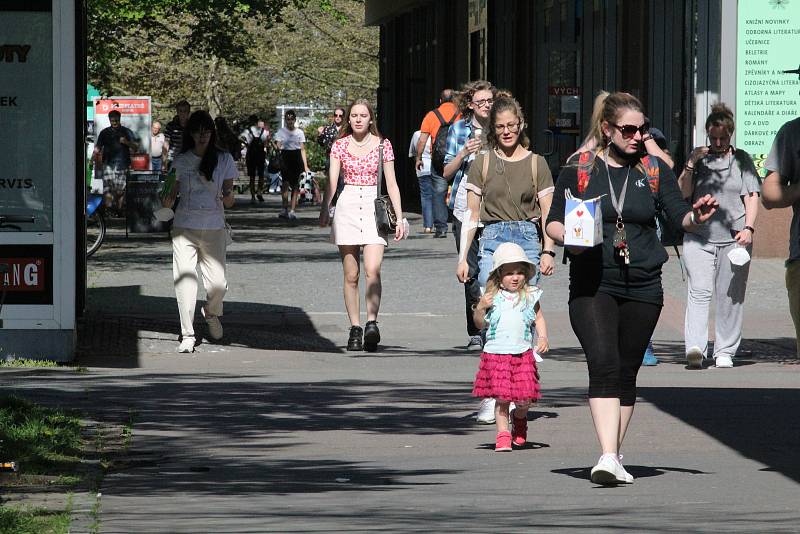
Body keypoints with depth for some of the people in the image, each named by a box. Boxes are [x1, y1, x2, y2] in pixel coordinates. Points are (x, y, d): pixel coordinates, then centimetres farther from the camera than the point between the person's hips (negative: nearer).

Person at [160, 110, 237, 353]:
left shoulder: (224, 159, 5)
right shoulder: (180, 161, 5)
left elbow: (229, 199, 7)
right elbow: (173, 193, 11)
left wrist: (228, 198, -16)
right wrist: (168, 200, -11)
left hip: (214, 228, 0)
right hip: (184, 227, 0)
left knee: (218, 284, -5)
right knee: (185, 280, -10)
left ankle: (212, 313, 30)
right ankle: (187, 335, -3)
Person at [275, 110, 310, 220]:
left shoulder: (300, 132, 9)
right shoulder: (281, 131, 6)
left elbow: (302, 149, 10)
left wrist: (305, 165, 6)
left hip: (297, 159, 2)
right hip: (285, 158, -2)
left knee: (295, 186, -3)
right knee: (286, 183, -14)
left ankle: (292, 210, -2)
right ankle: (285, 208, -7)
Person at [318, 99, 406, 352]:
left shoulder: (382, 145, 6)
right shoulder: (340, 145, 8)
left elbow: (391, 183, 8)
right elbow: (332, 180, 2)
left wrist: (399, 217, 3)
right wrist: (324, 209, -11)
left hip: (374, 207, -1)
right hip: (347, 206, 1)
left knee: (373, 270, -19)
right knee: (351, 275, 3)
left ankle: (372, 322, -19)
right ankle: (355, 328, 7)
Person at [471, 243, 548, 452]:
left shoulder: (530, 296, 7)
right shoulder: (493, 297, 3)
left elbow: (539, 319, 15)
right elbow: (480, 324, 8)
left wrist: (542, 338, 0)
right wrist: (481, 308, -11)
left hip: (523, 354, 1)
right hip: (496, 353, -1)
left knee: (524, 399, -1)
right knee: (501, 397, -5)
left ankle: (519, 421, 30)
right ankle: (503, 434, 4)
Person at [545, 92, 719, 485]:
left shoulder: (654, 169, 7)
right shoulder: (578, 169, 3)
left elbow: (679, 215, 2)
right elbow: (553, 221, 6)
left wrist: (696, 216, -20)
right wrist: (568, 238, -16)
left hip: (642, 286, 3)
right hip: (592, 285, -3)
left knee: (626, 372, 8)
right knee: (603, 364, -18)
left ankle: (614, 458, 21)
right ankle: (607, 457, -26)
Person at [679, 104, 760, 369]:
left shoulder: (742, 159, 10)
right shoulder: (698, 157, 12)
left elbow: (752, 196, 6)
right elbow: (683, 193, 7)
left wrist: (749, 228, -7)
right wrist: (691, 165, -6)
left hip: (734, 238, 0)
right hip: (698, 235, 0)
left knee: (730, 296, 1)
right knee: (699, 291, -13)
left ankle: (725, 351, 9)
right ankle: (695, 347, -22)